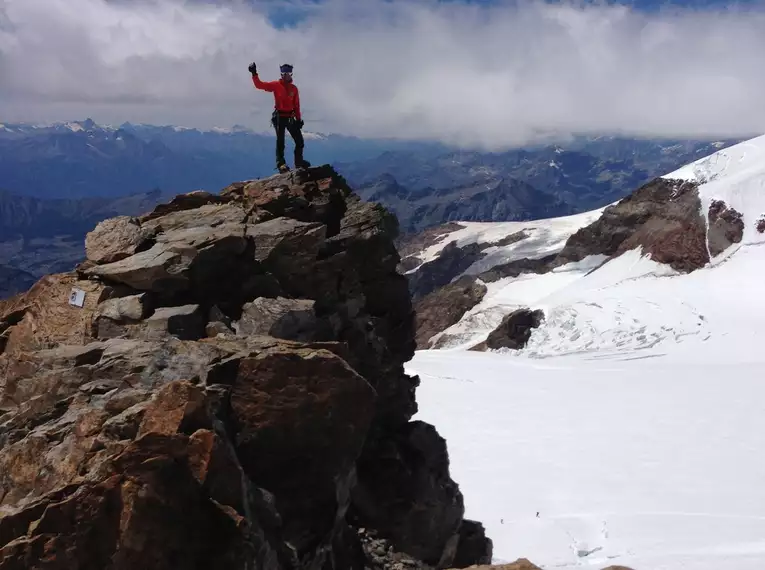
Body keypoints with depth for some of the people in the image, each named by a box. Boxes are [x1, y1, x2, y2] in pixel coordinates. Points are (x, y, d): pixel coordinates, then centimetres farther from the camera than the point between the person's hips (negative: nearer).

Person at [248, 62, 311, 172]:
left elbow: (296, 105, 9)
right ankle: (281, 163, -5)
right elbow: (259, 85, -8)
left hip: (290, 117, 4)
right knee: (280, 140, -6)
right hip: (279, 116, -4)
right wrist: (254, 74, -21)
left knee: (299, 140, 4)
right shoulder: (276, 85, -2)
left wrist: (299, 119, 4)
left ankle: (299, 161, 16)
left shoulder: (294, 88, 8)